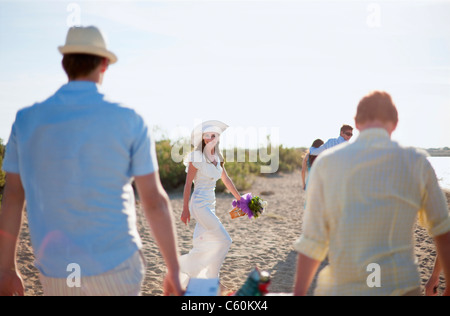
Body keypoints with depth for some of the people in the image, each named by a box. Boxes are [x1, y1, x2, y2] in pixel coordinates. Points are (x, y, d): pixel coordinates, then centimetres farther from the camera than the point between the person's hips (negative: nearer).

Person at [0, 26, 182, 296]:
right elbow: (155, 201, -9)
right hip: (115, 266, -3)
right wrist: (174, 271, -2)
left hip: (57, 273, 3)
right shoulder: (130, 121, -9)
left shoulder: (27, 120, 0)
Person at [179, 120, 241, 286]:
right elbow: (188, 184, -9)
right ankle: (211, 277, 5)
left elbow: (226, 180, 21)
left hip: (210, 205, 7)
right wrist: (185, 209, -11)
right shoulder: (197, 157, -10)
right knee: (224, 240, -8)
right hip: (199, 204, -7)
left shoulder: (217, 158, 11)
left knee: (202, 246, 8)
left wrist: (240, 199, 24)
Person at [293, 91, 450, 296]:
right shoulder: (417, 163, -2)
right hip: (400, 286, 0)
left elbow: (312, 241, -4)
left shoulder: (325, 163, -3)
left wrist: (299, 292, 5)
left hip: (339, 287, 0)